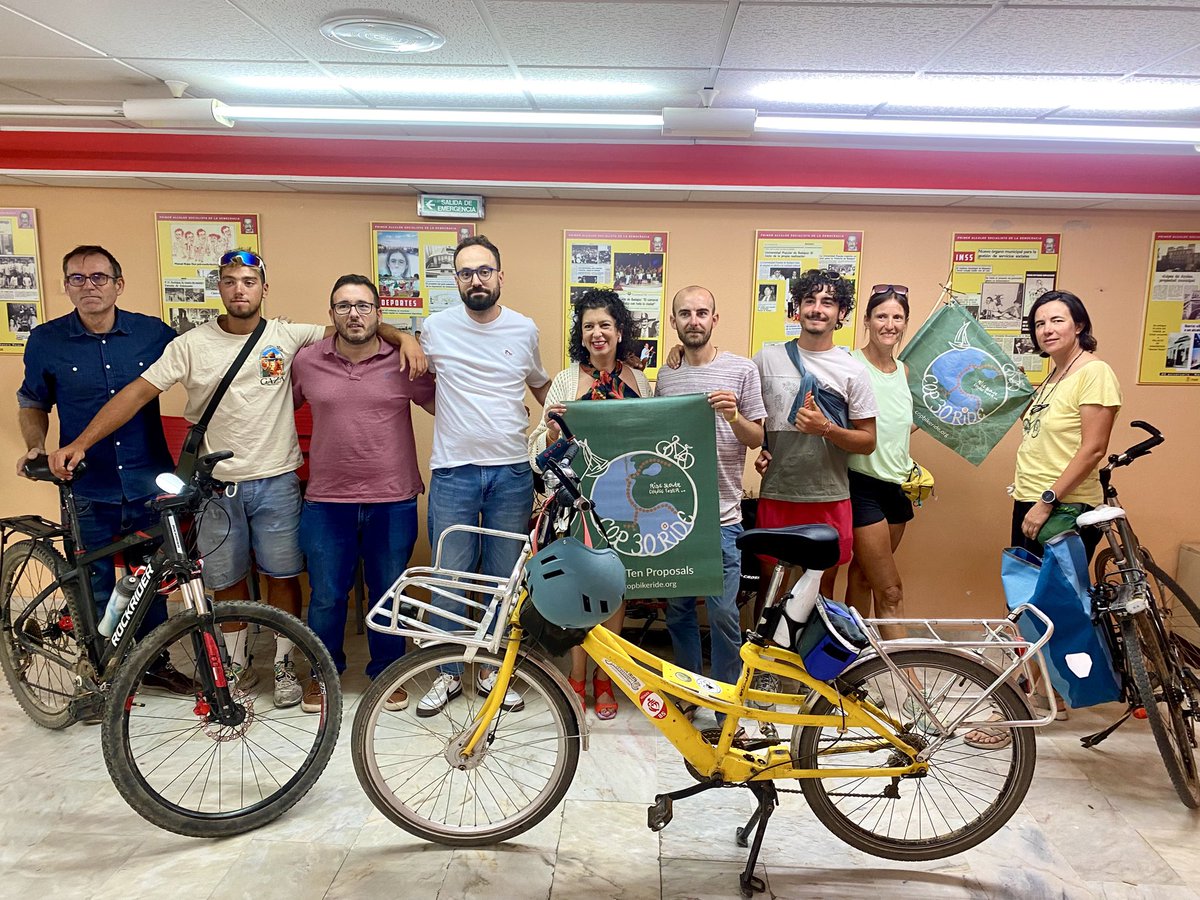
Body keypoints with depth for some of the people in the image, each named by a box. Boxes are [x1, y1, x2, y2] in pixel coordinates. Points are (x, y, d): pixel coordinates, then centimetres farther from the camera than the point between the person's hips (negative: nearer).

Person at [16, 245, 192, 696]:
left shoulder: (153, 332, -3)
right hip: (88, 490, 0)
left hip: (150, 484, 1)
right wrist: (35, 446, -7)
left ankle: (153, 662, 32)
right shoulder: (46, 340, -2)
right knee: (95, 587, 9)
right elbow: (32, 403, 11)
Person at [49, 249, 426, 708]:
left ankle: (284, 665, 25)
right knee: (226, 581, 12)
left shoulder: (287, 336, -1)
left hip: (276, 481, 0)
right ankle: (237, 665, 32)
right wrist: (79, 443, -13)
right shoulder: (191, 345, -3)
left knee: (282, 576, 8)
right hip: (216, 484, 0)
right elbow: (137, 392, -6)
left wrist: (403, 336, -17)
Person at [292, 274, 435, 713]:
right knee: (326, 597, 11)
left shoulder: (403, 360, -3)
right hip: (326, 502, 1)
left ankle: (386, 672, 34)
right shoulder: (307, 361, 1)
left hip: (393, 502, 0)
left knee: (388, 593, 13)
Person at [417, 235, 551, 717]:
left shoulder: (524, 329, 4)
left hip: (512, 472, 1)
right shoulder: (436, 327, 0)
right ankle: (448, 673, 22)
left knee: (505, 581, 10)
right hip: (453, 472, -1)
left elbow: (541, 384, 20)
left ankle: (492, 669, 27)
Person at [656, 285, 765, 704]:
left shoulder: (741, 369, -1)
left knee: (723, 612, -3)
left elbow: (757, 438, 0)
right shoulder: (665, 376, 11)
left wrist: (733, 416, -19)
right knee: (678, 609, 12)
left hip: (720, 515, -4)